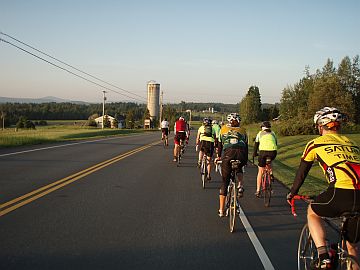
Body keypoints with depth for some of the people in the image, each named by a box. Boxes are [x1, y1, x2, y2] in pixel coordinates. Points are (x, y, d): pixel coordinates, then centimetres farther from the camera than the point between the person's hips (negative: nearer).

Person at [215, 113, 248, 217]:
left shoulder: (223, 129, 23)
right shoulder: (243, 130, 25)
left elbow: (220, 144, 29)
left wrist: (219, 156, 42)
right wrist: (246, 161, 35)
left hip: (228, 154, -1)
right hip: (241, 154, 1)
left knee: (225, 182, 10)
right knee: (240, 169, 38)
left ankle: (221, 210, 11)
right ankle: (241, 186, 11)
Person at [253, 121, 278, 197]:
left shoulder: (260, 133, 21)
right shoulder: (273, 134, 26)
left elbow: (256, 144, 26)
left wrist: (254, 153, 39)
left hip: (263, 151, -2)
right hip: (273, 152, 2)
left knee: (260, 171, 11)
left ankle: (258, 191, 10)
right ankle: (271, 173, 13)